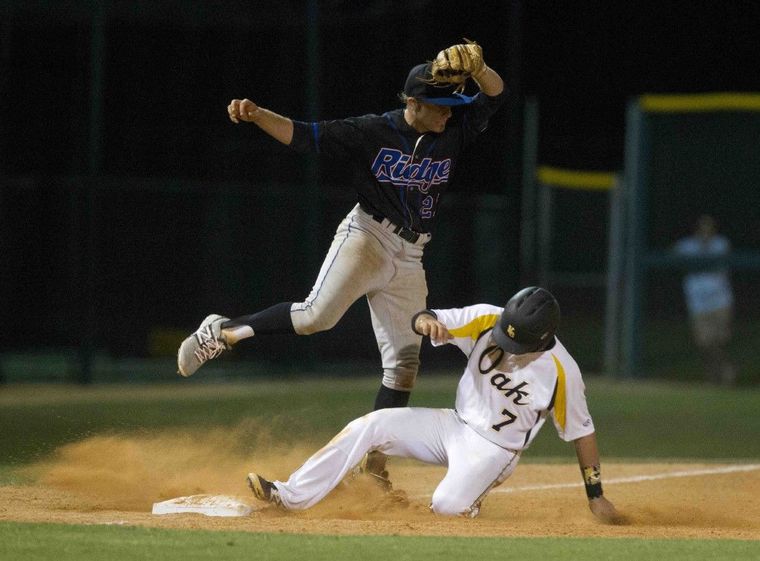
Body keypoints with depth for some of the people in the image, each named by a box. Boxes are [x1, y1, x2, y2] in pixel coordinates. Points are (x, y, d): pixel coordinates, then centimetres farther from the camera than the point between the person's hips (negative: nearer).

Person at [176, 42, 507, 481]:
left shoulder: (454, 133, 4)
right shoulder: (373, 132, -8)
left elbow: (496, 95, 0)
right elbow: (304, 136, -12)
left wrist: (475, 67, -22)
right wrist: (256, 115, -29)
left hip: (409, 260, 5)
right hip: (366, 238, -5)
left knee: (404, 362, 1)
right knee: (316, 315, -27)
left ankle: (372, 466, 7)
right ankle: (223, 332, -8)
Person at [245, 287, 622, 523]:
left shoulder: (560, 371, -22)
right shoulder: (486, 321, -13)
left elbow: (581, 431, -12)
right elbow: (422, 320, -13)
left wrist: (596, 497, -9)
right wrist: (427, 321, -39)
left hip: (493, 452, -4)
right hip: (455, 426, 4)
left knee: (447, 506, -30)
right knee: (370, 426, -13)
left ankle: (472, 502, 9)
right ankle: (290, 496, -12)